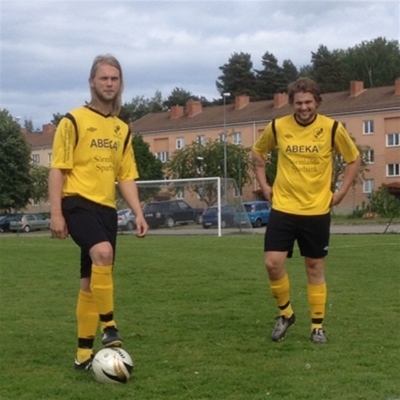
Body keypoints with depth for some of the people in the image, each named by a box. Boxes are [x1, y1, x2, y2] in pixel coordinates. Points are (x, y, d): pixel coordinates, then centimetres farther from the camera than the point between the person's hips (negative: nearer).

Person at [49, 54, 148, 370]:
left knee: (92, 281, 7)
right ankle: (109, 326, -18)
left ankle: (84, 353, 14)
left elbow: (126, 176, 17)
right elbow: (58, 169, -6)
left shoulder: (123, 129, 15)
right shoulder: (73, 120, -3)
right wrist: (56, 213, -12)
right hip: (78, 202, -6)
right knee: (102, 253, -32)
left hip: (106, 208, 6)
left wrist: (139, 213, 6)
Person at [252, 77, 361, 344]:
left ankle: (318, 326, 19)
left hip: (317, 211, -1)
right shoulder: (277, 127, -3)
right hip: (283, 209, 1)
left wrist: (341, 192, 1)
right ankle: (286, 313, 16)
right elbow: (258, 154, 15)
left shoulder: (332, 128, -7)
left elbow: (354, 159, 7)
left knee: (315, 268, 6)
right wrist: (264, 185, 7)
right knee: (273, 263, -8)